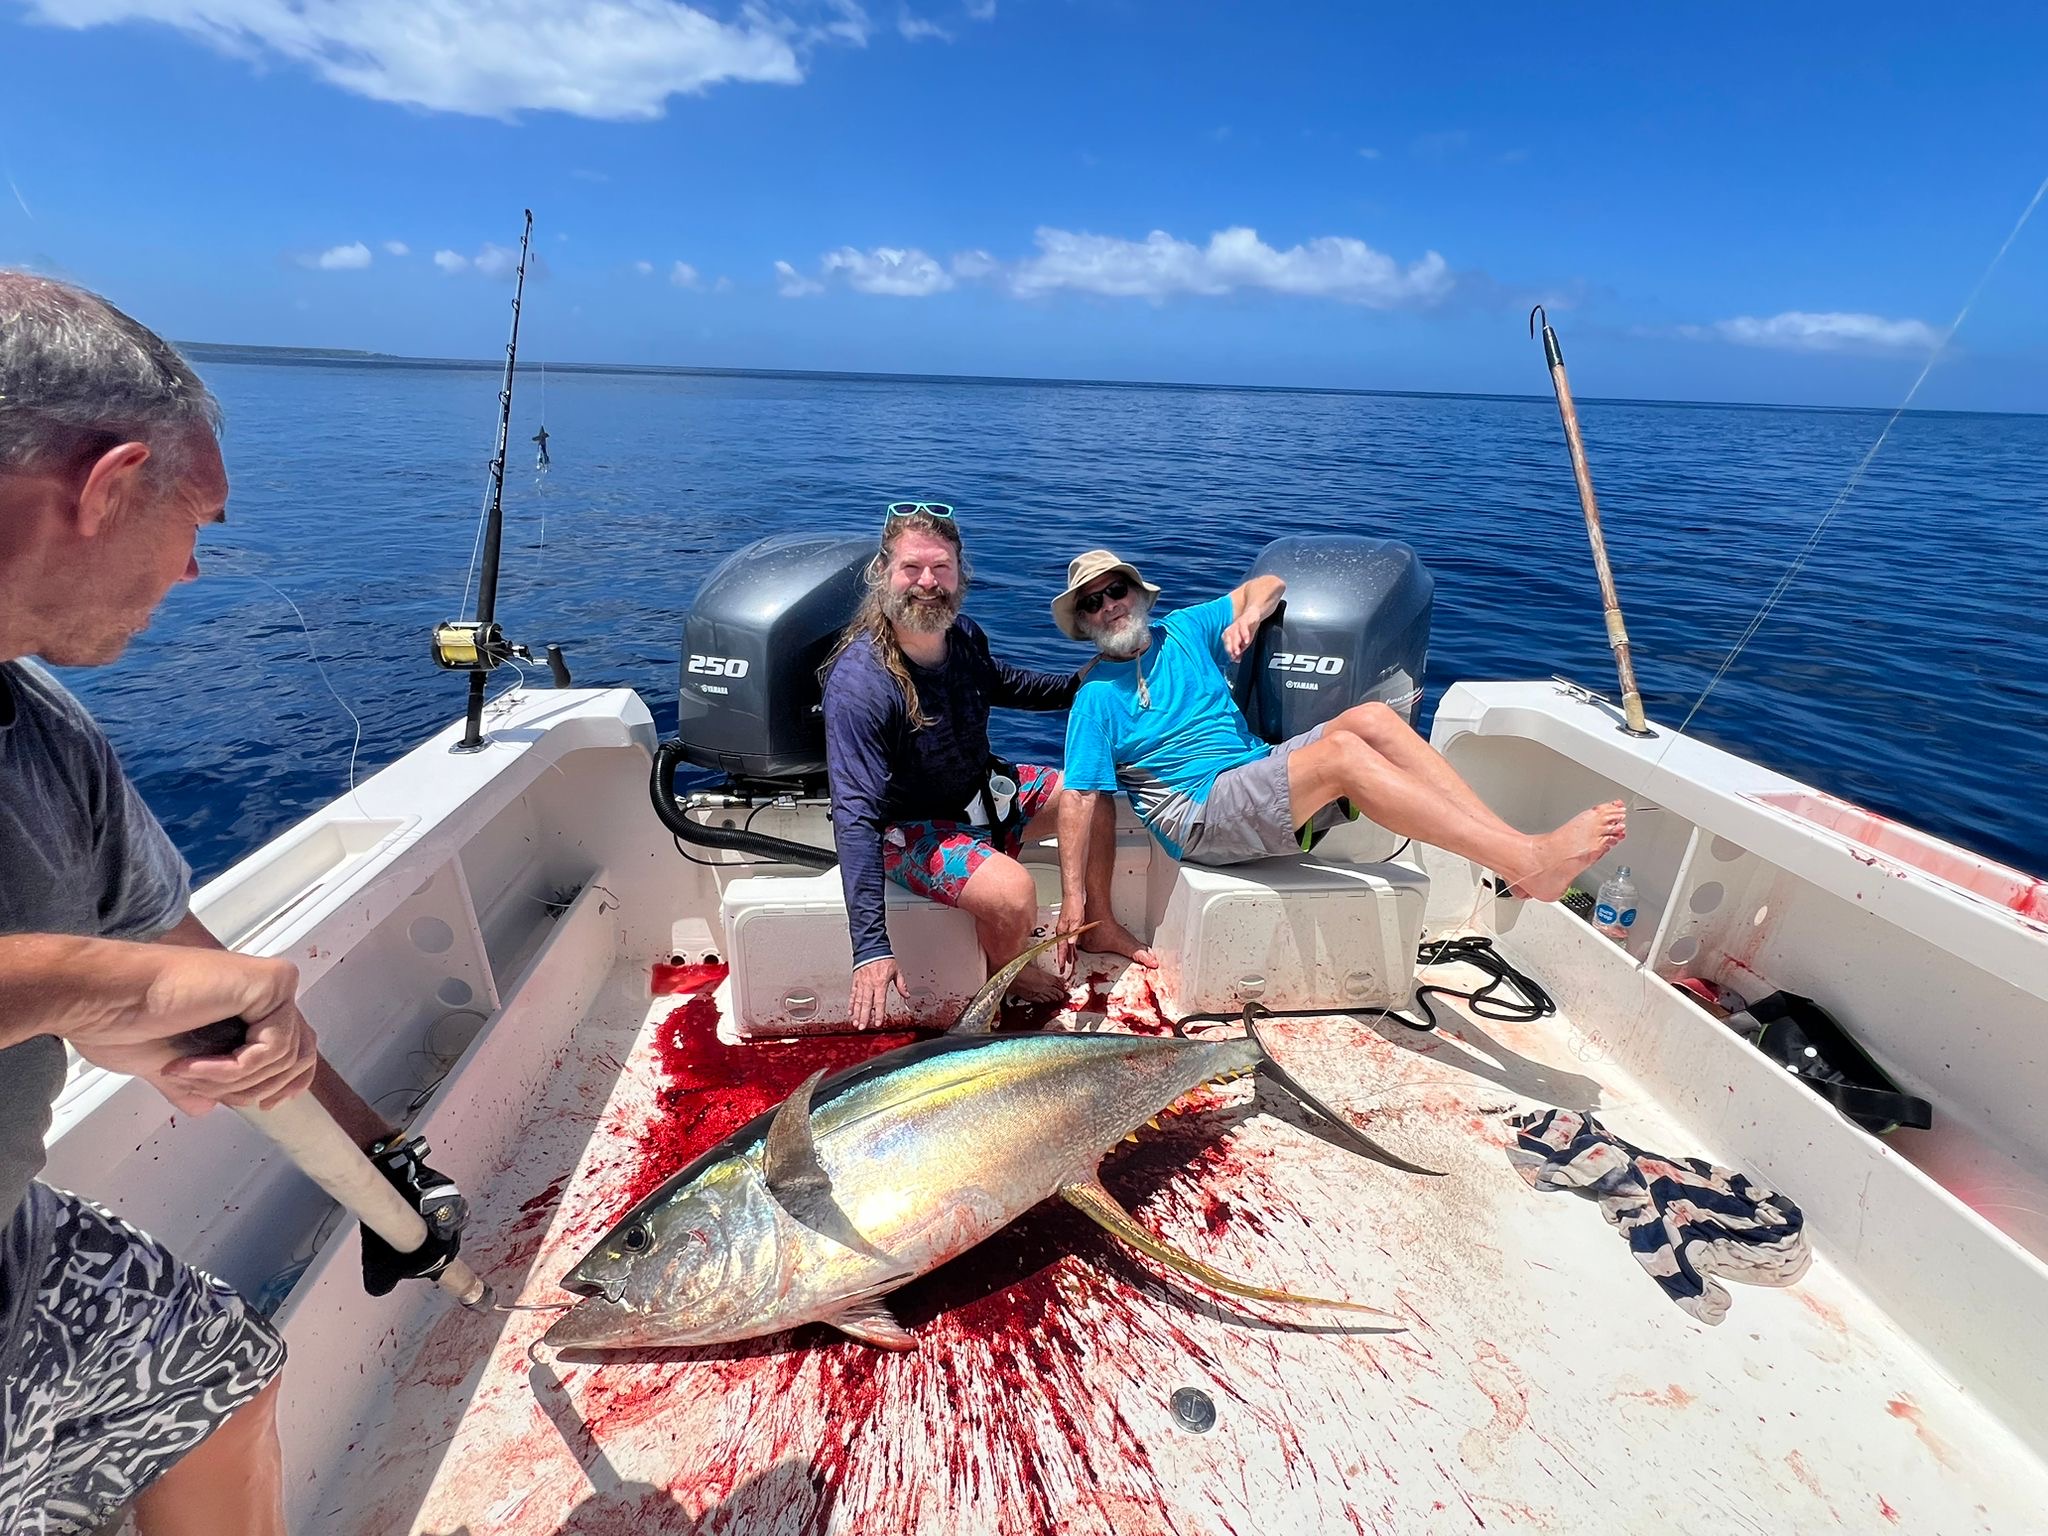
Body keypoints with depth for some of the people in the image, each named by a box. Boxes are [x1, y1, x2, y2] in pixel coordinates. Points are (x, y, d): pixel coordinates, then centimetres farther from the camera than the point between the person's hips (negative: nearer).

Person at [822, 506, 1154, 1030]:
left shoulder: (964, 635, -9)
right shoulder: (858, 683, -32)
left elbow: (1001, 684, 17)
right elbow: (856, 816, -35)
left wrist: (1083, 683, 7)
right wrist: (871, 947, -39)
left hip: (980, 789, 8)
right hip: (910, 828, -8)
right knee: (1013, 891, -31)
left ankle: (1101, 926, 28)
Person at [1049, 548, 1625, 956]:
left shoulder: (1182, 630, 15)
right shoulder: (1097, 697, 0)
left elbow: (1267, 584, 21)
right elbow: (1079, 796, -7)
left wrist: (1247, 615, -2)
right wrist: (1073, 896, -13)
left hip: (1260, 770, 6)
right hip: (1198, 811, -6)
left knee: (1371, 717, -18)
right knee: (1341, 751, -28)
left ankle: (1515, 845, -26)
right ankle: (1533, 862, -33)